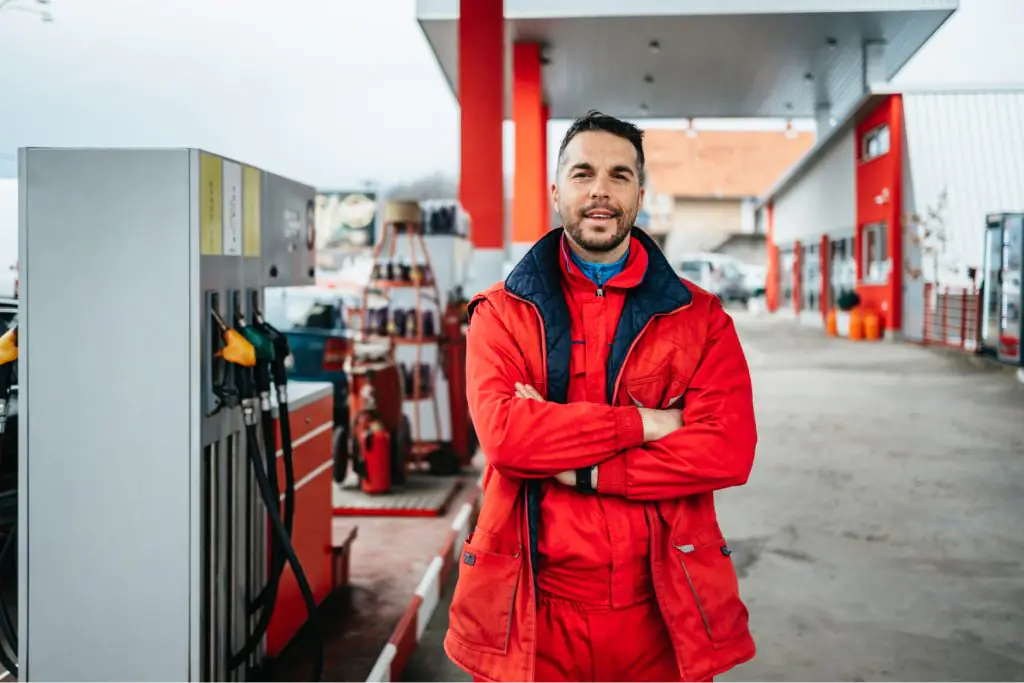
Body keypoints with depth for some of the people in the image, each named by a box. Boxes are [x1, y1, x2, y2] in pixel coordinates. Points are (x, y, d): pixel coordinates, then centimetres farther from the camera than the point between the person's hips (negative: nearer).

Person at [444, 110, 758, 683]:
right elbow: (503, 432, -16)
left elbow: (728, 451, -12)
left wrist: (576, 468, -16)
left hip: (660, 610, 1)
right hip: (535, 611, 0)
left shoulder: (700, 318, 2)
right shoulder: (502, 312, 1)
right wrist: (642, 423, -16)